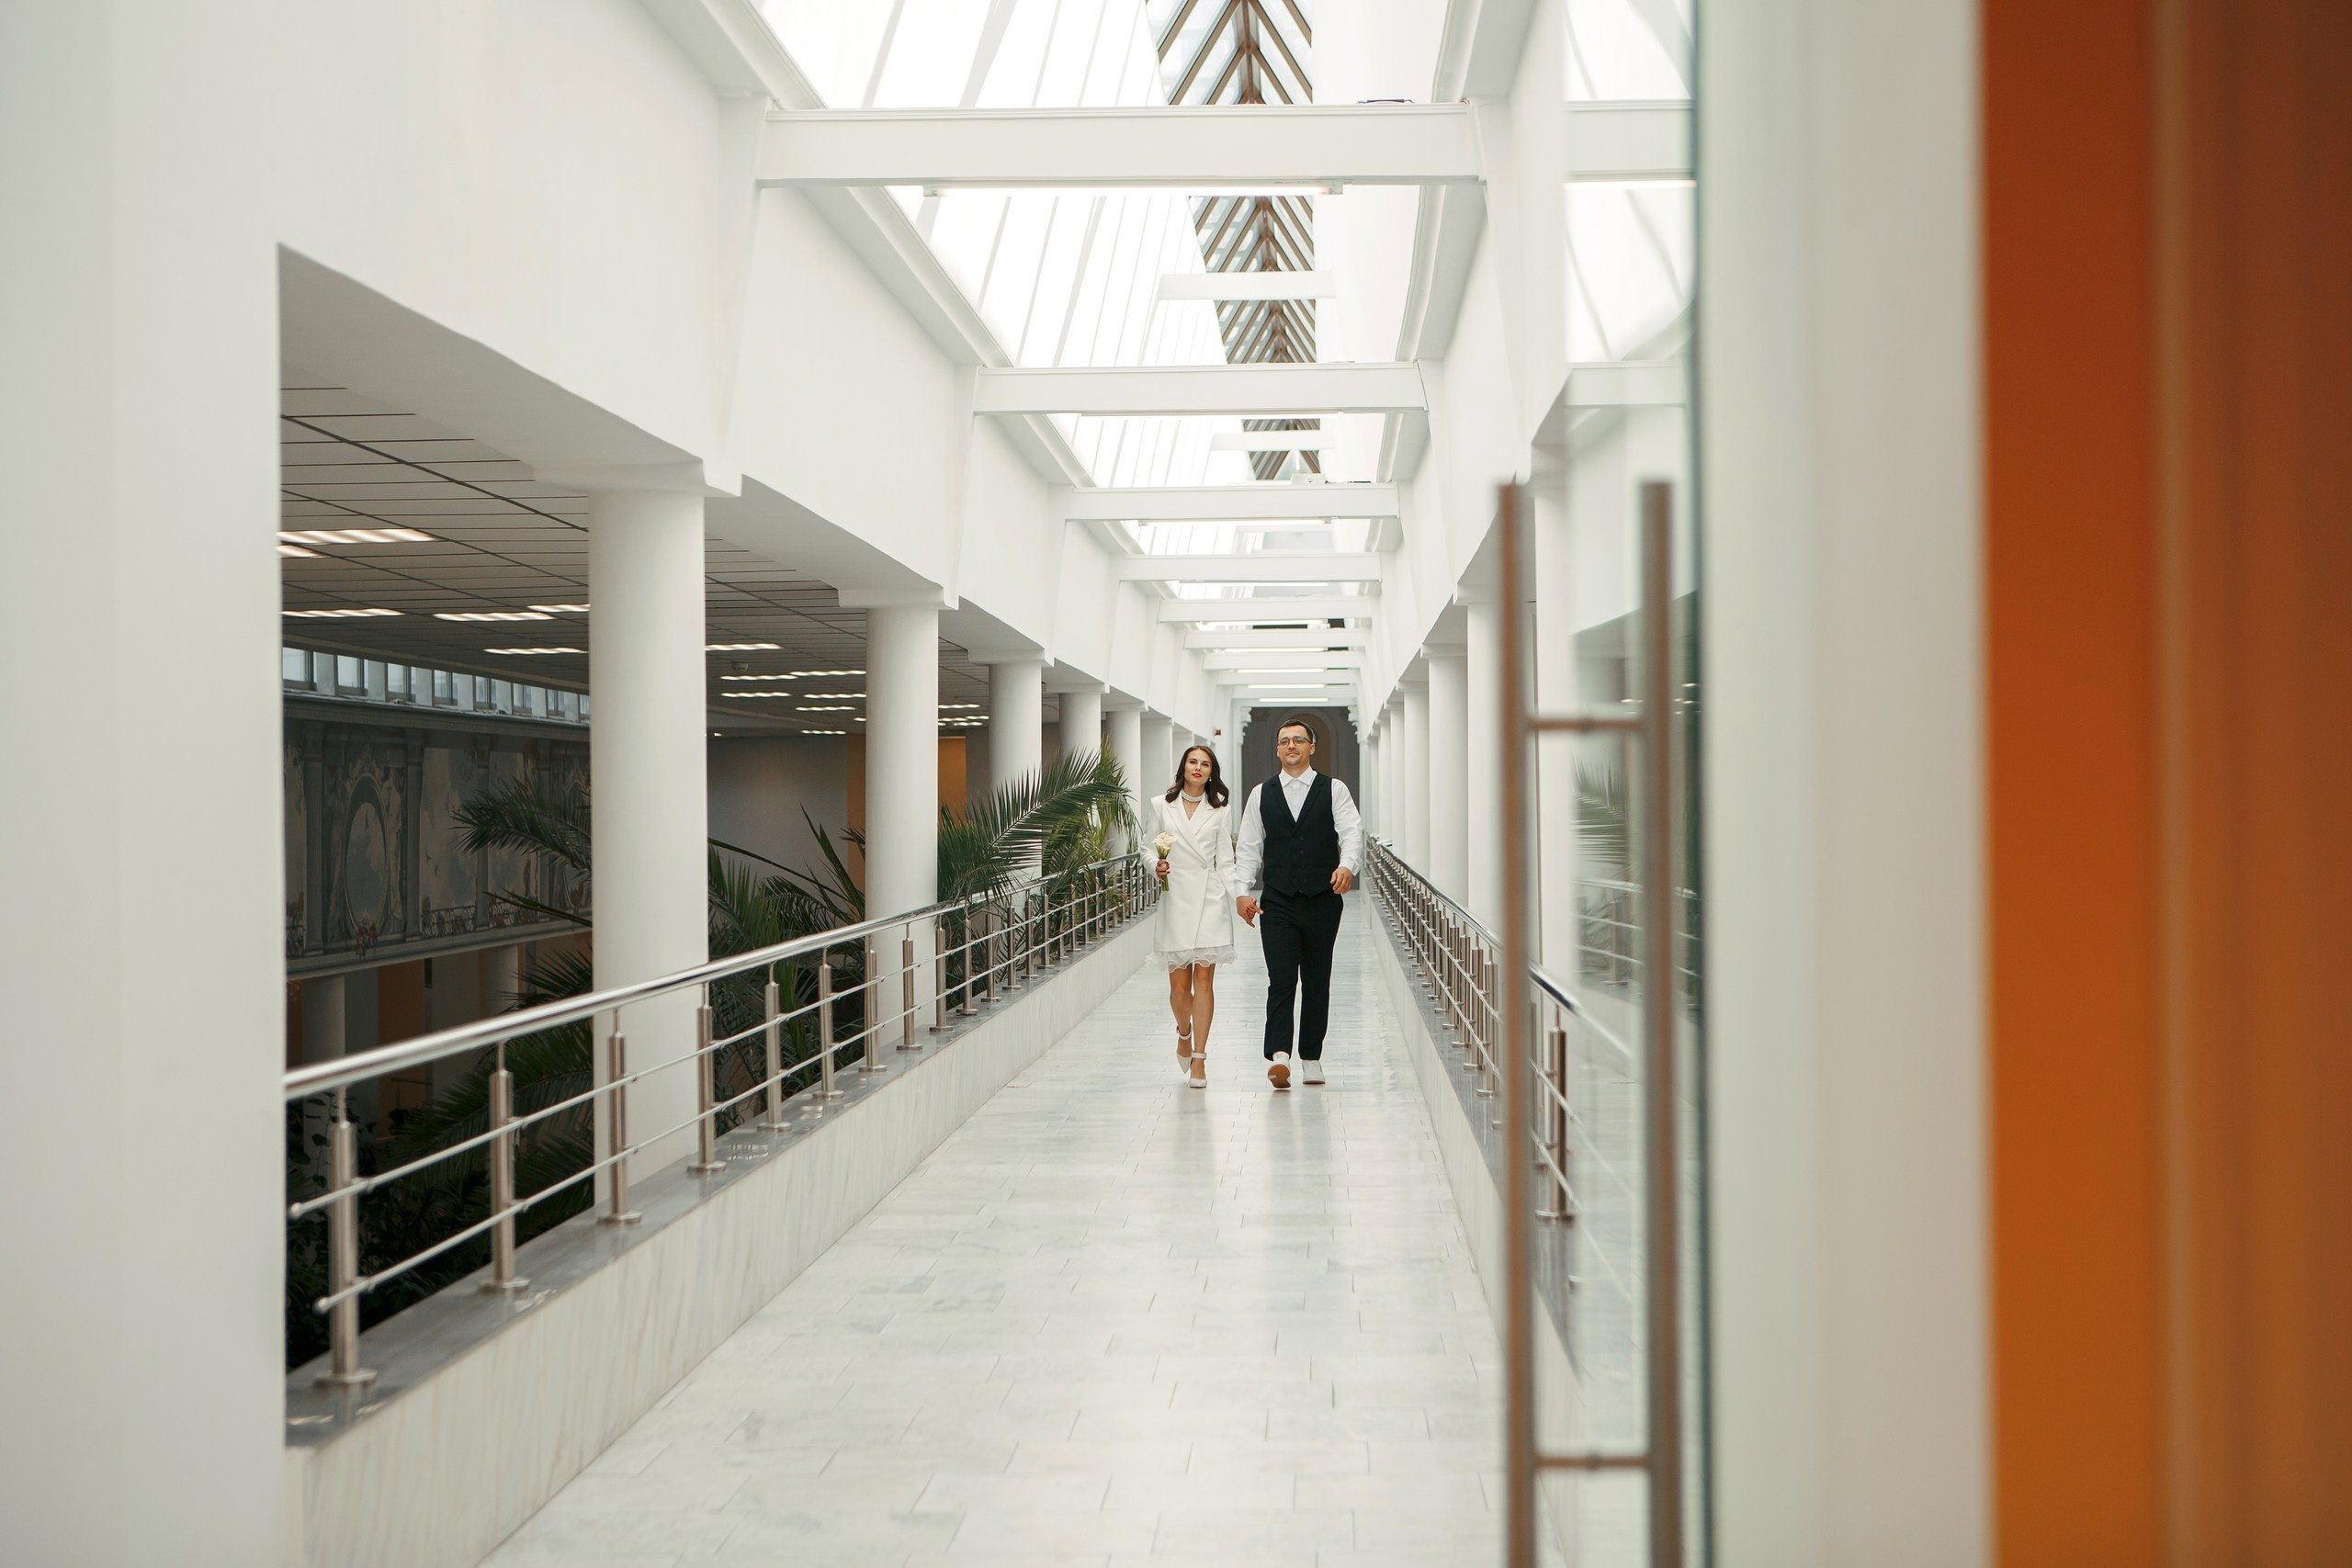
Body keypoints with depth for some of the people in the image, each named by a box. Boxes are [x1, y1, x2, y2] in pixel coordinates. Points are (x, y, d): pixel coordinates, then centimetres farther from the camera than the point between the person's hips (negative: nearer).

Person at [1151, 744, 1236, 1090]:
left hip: (1209, 899, 0)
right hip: (1175, 898, 0)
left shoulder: (1219, 812, 9)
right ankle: (1184, 1032, 32)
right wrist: (1156, 867, -11)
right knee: (1179, 984, 0)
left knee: (1203, 979, -6)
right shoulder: (1161, 806, 9)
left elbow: (1225, 862, 7)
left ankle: (1199, 1059, -1)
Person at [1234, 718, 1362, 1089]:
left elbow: (1352, 832, -6)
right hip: (1278, 903, 0)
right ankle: (1278, 1057, -21)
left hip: (1323, 901, 0)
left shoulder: (1334, 790, 6)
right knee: (1281, 980, -11)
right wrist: (1243, 890, -3)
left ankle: (1311, 1057, 16)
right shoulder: (1261, 794, 11)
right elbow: (1249, 846, 9)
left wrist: (1347, 865, -26)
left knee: (1317, 983, 7)